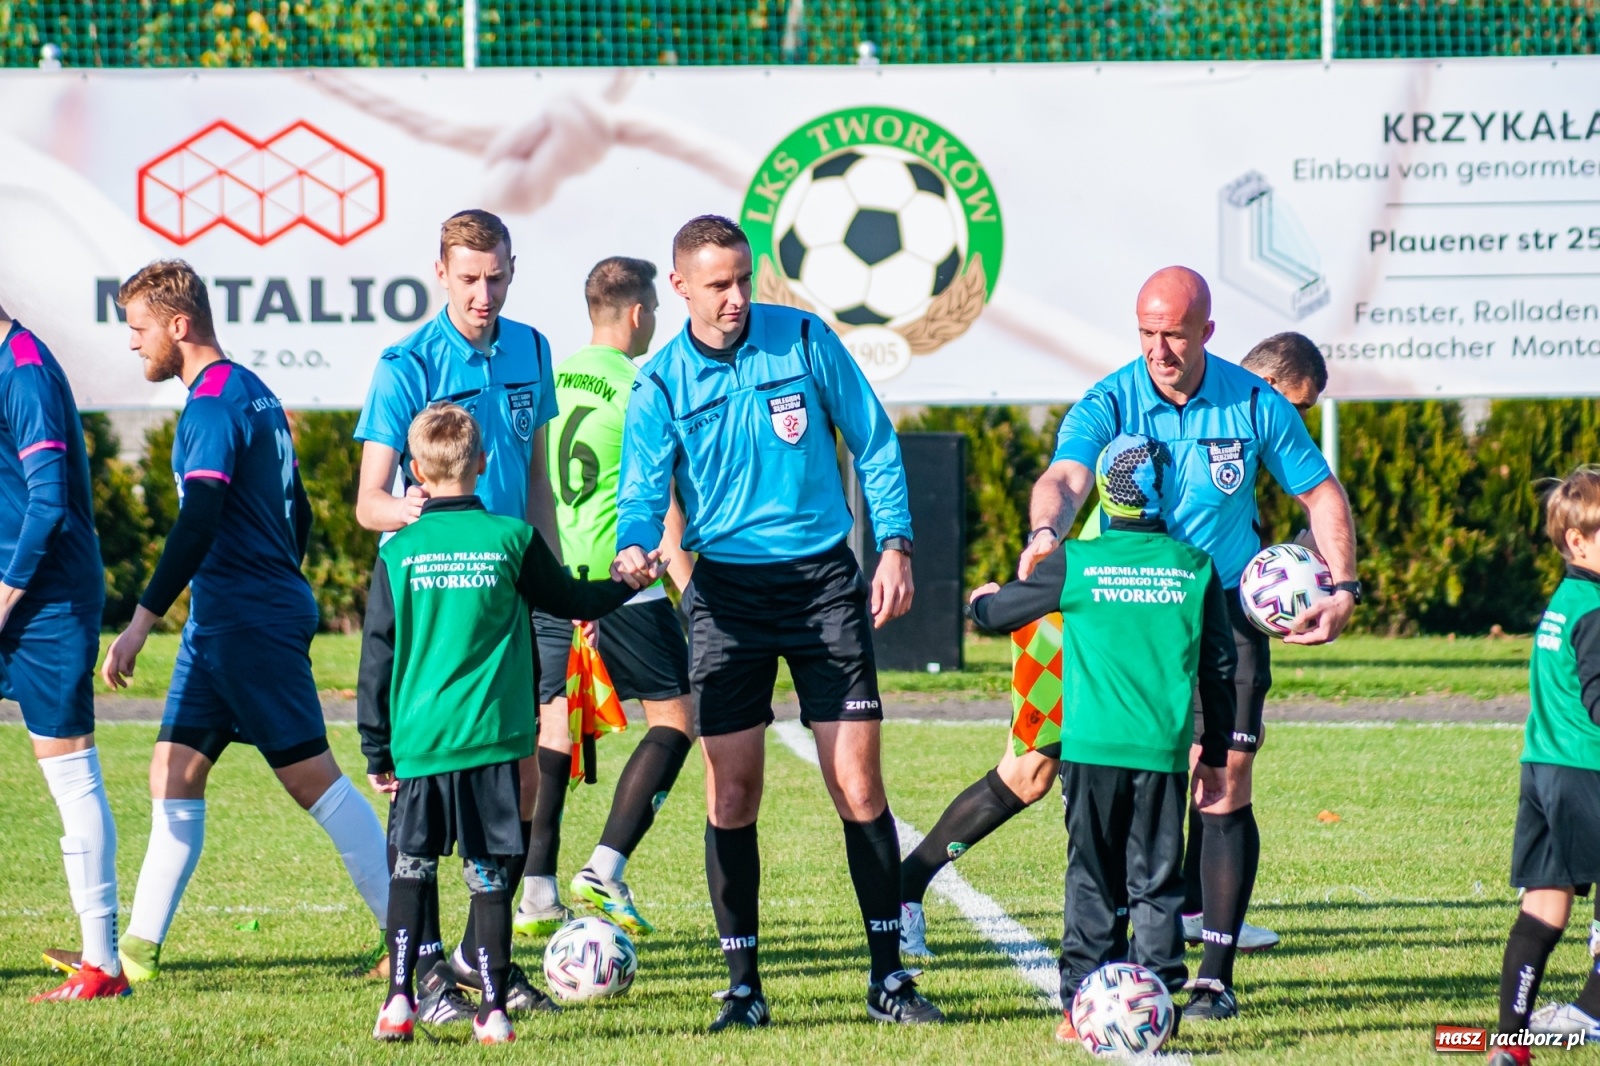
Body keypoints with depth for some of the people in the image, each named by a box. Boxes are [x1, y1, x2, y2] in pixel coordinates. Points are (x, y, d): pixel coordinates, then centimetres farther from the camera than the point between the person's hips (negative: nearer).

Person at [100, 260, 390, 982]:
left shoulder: (214, 403, -15)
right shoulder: (254, 394, 15)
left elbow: (197, 527, -25)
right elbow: (297, 512, 22)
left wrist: (140, 625, -26)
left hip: (246, 624, -10)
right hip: (220, 624, 10)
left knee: (312, 777, -6)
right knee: (175, 774, 7)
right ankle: (139, 949, 7)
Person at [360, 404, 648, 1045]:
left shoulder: (399, 551, 0)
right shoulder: (512, 539, -1)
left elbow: (377, 656, 3)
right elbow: (568, 600, 16)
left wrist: (377, 749, 10)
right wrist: (627, 587, 36)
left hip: (420, 739, 0)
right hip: (492, 737, 0)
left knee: (411, 868, 11)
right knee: (489, 875, 5)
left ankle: (399, 998, 1)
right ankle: (493, 1010, 4)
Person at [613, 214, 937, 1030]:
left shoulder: (804, 341, -1)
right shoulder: (661, 386, -1)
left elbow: (874, 443, 6)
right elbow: (643, 491, -10)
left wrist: (895, 546, -3)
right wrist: (633, 550, -32)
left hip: (823, 579, 0)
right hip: (726, 590, 0)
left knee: (858, 785, -3)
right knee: (732, 795, -2)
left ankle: (888, 977, 5)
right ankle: (742, 985, 7)